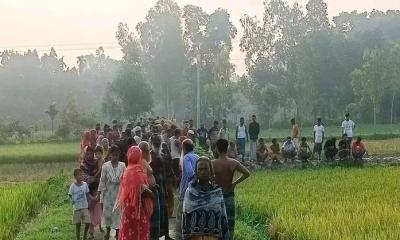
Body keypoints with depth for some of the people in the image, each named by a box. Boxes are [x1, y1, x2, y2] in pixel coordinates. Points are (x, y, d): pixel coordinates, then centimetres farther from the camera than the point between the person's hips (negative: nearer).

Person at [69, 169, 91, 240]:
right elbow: (70, 195, 1)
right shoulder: (73, 186, -9)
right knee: (78, 224, 7)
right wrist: (72, 201, -11)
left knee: (88, 223, -4)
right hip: (76, 207, -2)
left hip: (85, 207, 2)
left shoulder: (85, 184, -2)